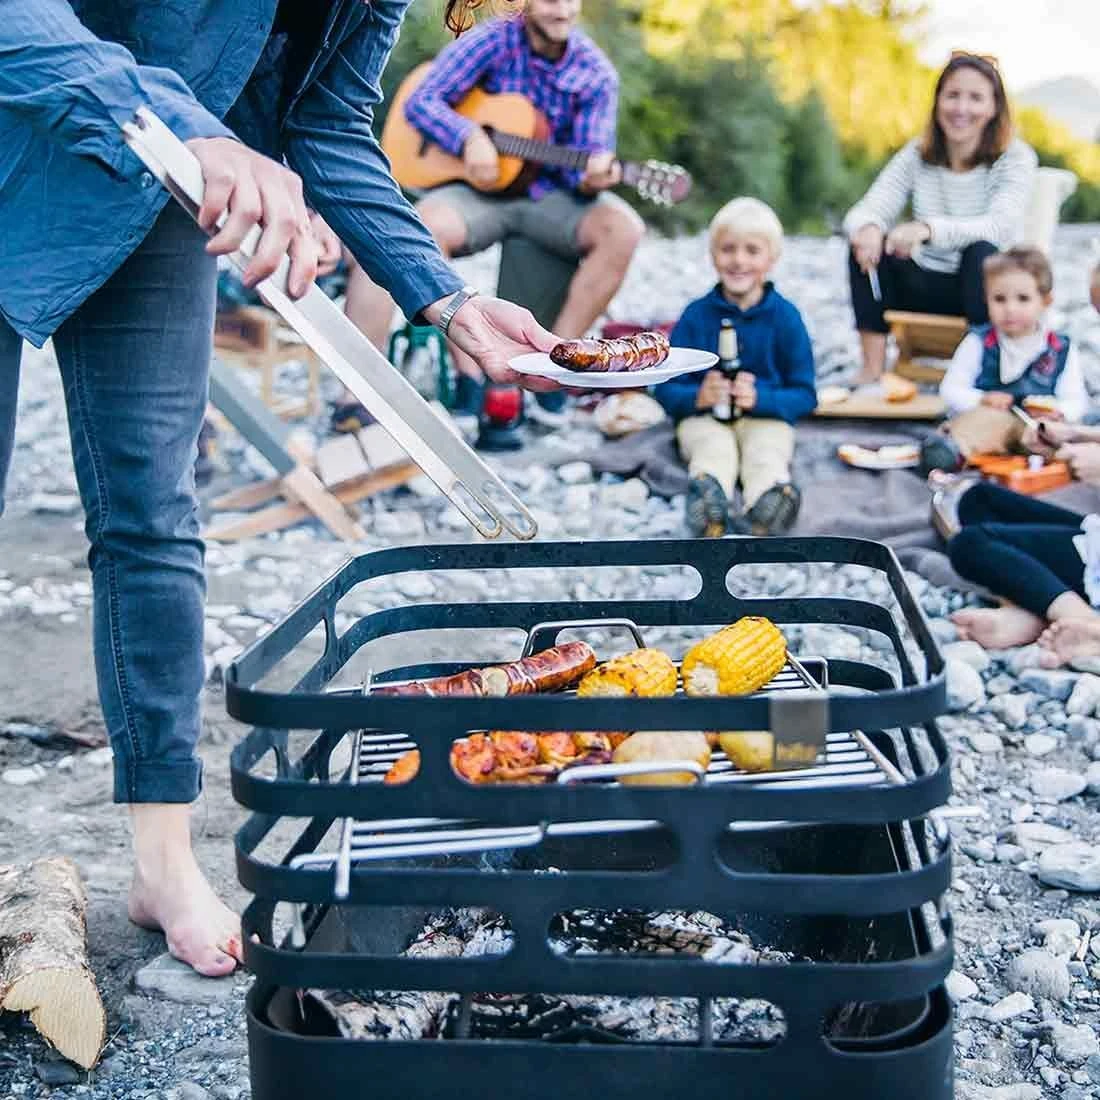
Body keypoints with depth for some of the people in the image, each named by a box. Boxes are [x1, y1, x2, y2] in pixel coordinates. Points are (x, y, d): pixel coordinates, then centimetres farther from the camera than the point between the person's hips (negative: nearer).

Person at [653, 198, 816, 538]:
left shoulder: (785, 316, 2)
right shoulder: (696, 314, 3)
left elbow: (805, 395, 1)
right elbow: (666, 388, 2)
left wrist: (760, 398, -19)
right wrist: (698, 396, -22)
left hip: (766, 417, 0)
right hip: (705, 417, 0)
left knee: (765, 453, -31)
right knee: (714, 448, -32)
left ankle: (770, 497, -63)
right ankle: (707, 492, -65)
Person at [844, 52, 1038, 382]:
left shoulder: (1015, 158, -10)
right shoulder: (917, 155, -1)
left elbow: (1001, 226, -28)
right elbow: (866, 211, -11)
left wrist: (927, 229, -45)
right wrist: (867, 229, -38)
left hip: (983, 291, -3)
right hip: (924, 286, 4)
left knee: (982, 251, -34)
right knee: (866, 243, -20)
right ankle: (872, 372, -20)